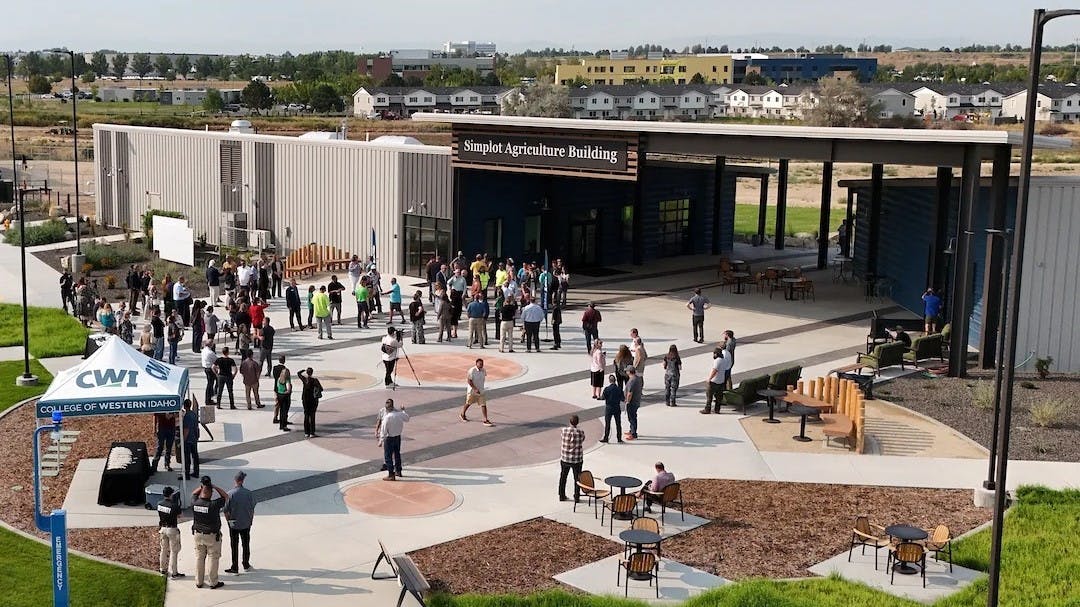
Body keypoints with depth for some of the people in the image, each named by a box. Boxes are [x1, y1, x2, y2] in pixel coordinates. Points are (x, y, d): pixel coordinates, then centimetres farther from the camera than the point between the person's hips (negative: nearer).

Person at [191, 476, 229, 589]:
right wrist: (214, 486, -12)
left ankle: (198, 582, 23)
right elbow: (225, 496, -10)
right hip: (212, 536, -4)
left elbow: (194, 493, 12)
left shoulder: (194, 503, -12)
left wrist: (201, 486, 0)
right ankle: (213, 582, 14)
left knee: (199, 558, 15)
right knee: (213, 558, 7)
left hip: (198, 534, 4)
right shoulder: (213, 505, -25)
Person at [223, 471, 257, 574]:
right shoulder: (249, 493, -11)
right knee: (246, 544, 17)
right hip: (246, 523, 2)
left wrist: (228, 520, 6)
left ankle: (235, 567, 14)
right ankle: (246, 565, 28)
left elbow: (226, 510, -10)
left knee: (234, 546, 9)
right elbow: (252, 508, -3)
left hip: (233, 524, -2)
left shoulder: (230, 493, -15)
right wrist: (251, 520, 12)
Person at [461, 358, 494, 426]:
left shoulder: (483, 371, -1)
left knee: (483, 405, -4)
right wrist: (475, 389, -25)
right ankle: (462, 414, 41)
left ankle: (485, 420, -5)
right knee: (469, 403, 15)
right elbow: (469, 381, -22)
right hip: (472, 390, -5)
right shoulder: (472, 371, -20)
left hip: (481, 391, 5)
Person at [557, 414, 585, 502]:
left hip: (565, 459, 2)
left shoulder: (564, 430, -10)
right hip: (577, 459, -2)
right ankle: (576, 497, 16)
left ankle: (562, 496, 24)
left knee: (563, 478, 17)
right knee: (577, 479, 12)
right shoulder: (580, 432, -14)